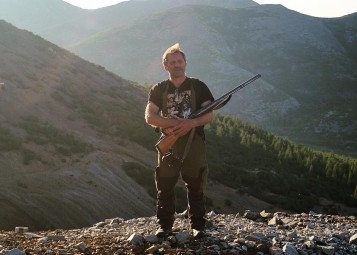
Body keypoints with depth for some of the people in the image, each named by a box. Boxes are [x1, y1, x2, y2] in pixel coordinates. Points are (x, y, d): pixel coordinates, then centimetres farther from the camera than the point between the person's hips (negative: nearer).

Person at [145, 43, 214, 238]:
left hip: (194, 143, -1)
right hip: (168, 143, 1)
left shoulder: (198, 87, 6)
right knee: (165, 187, 1)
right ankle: (164, 226, 9)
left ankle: (197, 226, 7)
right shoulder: (158, 90, 8)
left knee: (195, 187, 0)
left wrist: (191, 123, -19)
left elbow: (209, 115, 0)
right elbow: (149, 117, -4)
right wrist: (174, 123, -18)